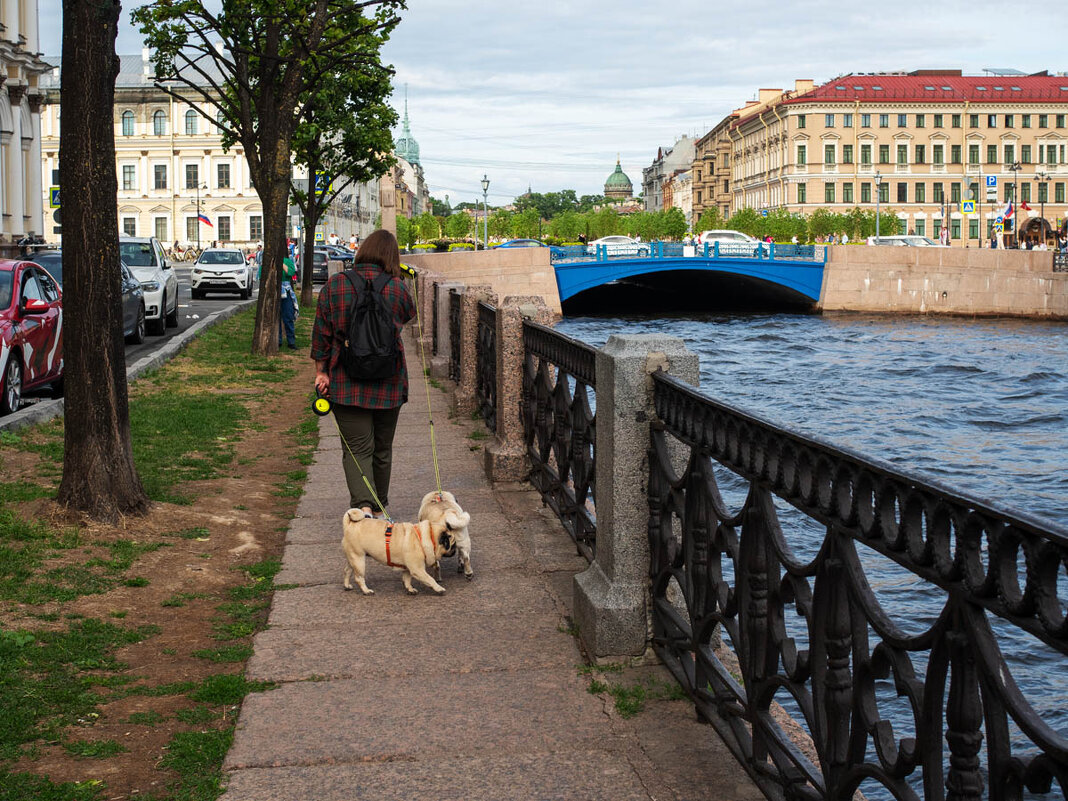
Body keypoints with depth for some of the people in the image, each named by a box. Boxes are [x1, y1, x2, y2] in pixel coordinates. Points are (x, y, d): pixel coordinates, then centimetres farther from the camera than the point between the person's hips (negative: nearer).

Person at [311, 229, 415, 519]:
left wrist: (321, 371, 5)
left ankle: (363, 505, -23)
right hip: (388, 383, 1)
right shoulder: (397, 288, -6)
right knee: (382, 449, 16)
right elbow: (409, 315, 16)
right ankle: (379, 508, 28)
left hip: (346, 383, -1)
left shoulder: (334, 285, -5)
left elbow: (321, 332, -3)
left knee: (356, 448, -2)